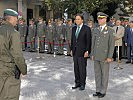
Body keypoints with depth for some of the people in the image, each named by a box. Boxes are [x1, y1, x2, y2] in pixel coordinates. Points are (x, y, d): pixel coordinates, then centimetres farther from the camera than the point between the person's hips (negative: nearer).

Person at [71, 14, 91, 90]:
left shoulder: (86, 28, -7)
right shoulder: (74, 28, 12)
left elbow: (88, 41, -9)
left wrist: (87, 51, -14)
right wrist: (71, 49, 13)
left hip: (82, 52, -6)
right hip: (75, 52, 6)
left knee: (82, 68, 0)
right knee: (76, 68, 10)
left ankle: (82, 84, 12)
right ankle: (77, 83, 21)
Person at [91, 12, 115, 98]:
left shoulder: (110, 30, -6)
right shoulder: (95, 30, 9)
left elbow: (112, 44, -9)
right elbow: (93, 43, 13)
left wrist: (109, 57, -14)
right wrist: (92, 54, 9)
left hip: (105, 57, -5)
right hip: (96, 56, 5)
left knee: (104, 74, 5)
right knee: (97, 73, 11)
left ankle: (103, 91, 16)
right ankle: (98, 90, 22)